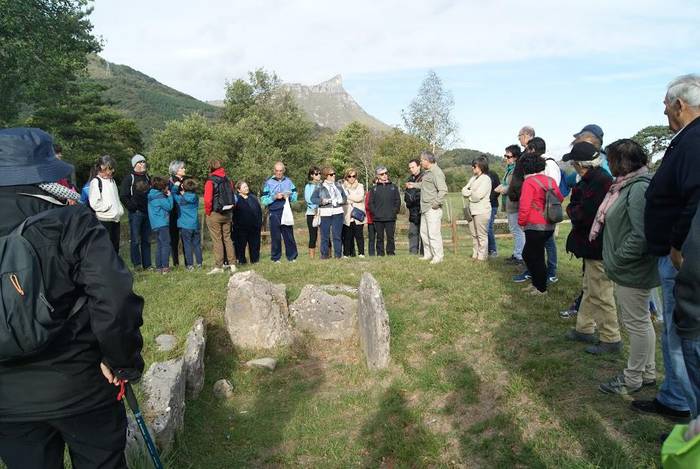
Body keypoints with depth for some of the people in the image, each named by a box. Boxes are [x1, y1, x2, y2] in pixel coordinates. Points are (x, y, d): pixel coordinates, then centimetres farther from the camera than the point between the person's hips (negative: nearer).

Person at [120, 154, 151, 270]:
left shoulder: (147, 177, 16)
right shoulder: (129, 179, -2)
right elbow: (123, 196, -6)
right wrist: (132, 207, -11)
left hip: (147, 212, 6)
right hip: (135, 213, -6)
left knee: (147, 239, 8)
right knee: (135, 239, -3)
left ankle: (147, 264, 13)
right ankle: (137, 263, 4)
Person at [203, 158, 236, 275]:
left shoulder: (210, 181, -12)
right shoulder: (227, 180, 5)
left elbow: (207, 200, -17)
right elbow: (232, 196, 9)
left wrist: (207, 212, -4)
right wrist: (229, 209, 15)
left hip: (214, 214, -5)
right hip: (227, 213, 5)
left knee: (217, 240, 0)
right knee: (227, 238, 12)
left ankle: (218, 267, 4)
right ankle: (232, 264, 13)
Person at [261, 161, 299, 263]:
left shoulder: (288, 181, 9)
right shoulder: (268, 182, 2)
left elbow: (295, 197, 10)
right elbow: (264, 201, -2)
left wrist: (289, 196, -10)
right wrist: (275, 197, -14)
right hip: (274, 213, -2)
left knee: (289, 235, 2)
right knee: (275, 236, 2)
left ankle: (292, 256, 12)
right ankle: (275, 258, 12)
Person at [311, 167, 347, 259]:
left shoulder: (338, 185, 12)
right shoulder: (320, 187, 3)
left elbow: (345, 196, 16)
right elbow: (313, 198, 0)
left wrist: (342, 200, -6)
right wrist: (322, 201, -15)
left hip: (337, 213, 2)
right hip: (325, 214, -2)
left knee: (337, 235, 4)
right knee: (325, 235, 0)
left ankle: (338, 254, 11)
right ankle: (324, 254, 9)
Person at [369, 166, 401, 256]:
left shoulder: (393, 187, 10)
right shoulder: (374, 188, 9)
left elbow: (398, 201, 7)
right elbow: (370, 203, 7)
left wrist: (394, 212, -4)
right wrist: (374, 212, -5)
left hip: (391, 218, 0)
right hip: (378, 218, 0)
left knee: (390, 236, 1)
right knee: (380, 237, 5)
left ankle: (391, 252, 9)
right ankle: (380, 253, 11)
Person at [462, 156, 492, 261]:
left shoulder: (486, 179, -9)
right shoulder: (473, 178, 17)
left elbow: (478, 195, -17)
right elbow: (464, 191, 9)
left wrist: (469, 194, 0)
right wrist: (472, 193, -8)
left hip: (482, 211, -8)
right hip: (472, 210, 8)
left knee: (482, 235, -2)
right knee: (474, 235, 12)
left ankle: (482, 256, 4)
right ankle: (475, 254, 20)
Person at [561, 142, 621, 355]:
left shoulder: (599, 181, -23)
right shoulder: (591, 179, 9)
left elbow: (582, 215, -24)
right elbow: (579, 206, 12)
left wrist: (571, 210, -7)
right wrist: (575, 210, -6)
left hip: (598, 247, -10)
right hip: (592, 244, 10)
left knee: (600, 294, 1)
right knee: (589, 290, 20)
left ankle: (611, 340, 13)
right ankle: (584, 329, 34)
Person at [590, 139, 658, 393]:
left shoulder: (639, 189, -22)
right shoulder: (629, 185, 9)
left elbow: (641, 236, -29)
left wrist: (618, 259, -19)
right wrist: (616, 260, 9)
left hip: (633, 272, -10)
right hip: (630, 270, 10)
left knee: (637, 324, 4)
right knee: (641, 321, 20)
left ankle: (632, 379, 20)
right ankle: (647, 373, 35)